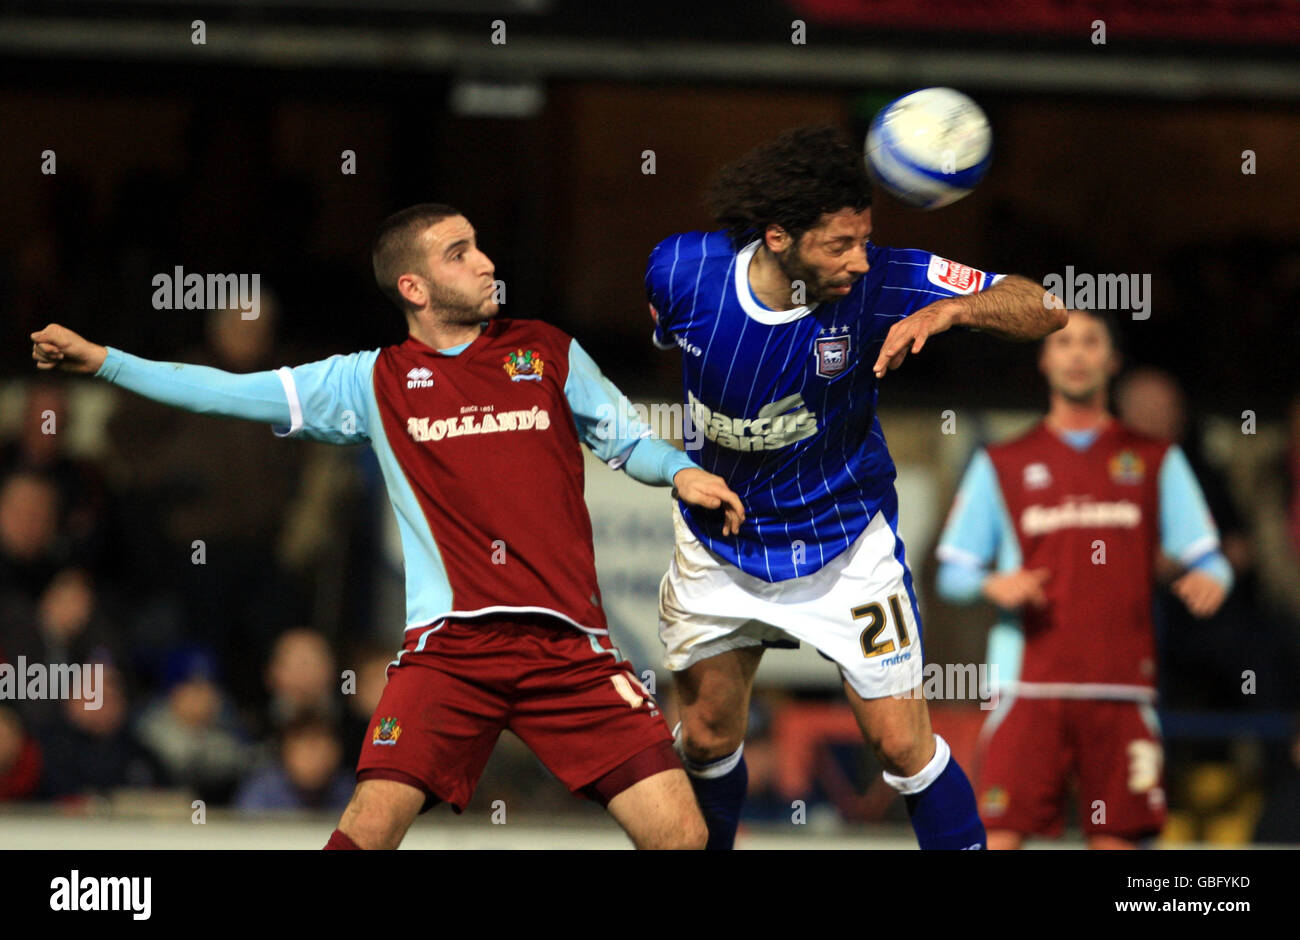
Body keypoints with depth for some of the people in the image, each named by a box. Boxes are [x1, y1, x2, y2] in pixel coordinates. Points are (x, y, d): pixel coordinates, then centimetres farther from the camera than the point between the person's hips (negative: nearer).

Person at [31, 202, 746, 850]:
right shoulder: (374, 381, 10)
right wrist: (102, 362, 8)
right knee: (369, 827, -18)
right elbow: (234, 393, 11)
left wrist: (681, 473, -2)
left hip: (567, 646, 1)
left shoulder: (548, 353, 12)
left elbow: (626, 442, 20)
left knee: (678, 835, -11)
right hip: (450, 647, -1)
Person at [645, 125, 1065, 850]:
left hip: (847, 546, -2)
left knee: (902, 744, -4)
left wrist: (950, 308, -47)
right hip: (720, 543, 2)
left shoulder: (879, 284, -27)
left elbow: (1045, 309, -29)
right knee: (708, 740, 15)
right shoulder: (683, 269, -22)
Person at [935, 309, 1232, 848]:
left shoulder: (1157, 462, 13)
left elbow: (1206, 557, 9)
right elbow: (952, 572, 12)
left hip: (1121, 691, 1)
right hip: (1028, 686, -1)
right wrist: (993, 585, -10)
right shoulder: (1000, 465, 12)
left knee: (1117, 839, -1)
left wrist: (1210, 579, -15)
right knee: (1001, 837, -10)